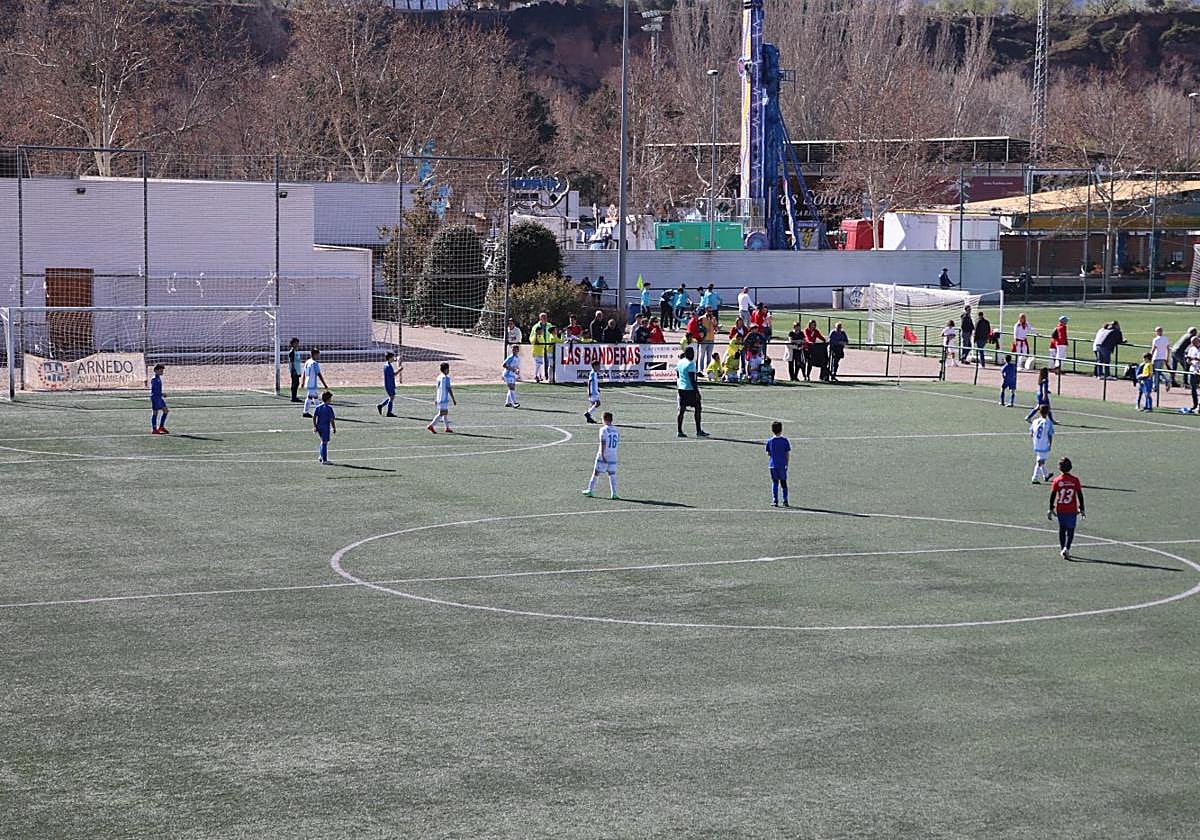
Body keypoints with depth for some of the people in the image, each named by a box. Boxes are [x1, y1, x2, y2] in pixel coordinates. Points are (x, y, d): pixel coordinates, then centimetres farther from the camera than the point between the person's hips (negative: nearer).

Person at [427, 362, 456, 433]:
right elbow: (449, 389, -15)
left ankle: (447, 427, 19)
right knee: (441, 414, -8)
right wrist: (453, 400, -10)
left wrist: (435, 400, 21)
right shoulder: (446, 378, -14)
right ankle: (431, 425, -15)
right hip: (444, 399, -9)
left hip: (439, 398, 9)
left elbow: (436, 388, 14)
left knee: (445, 413, 16)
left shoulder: (439, 377, 10)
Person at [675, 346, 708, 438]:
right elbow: (692, 379, -18)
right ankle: (698, 431, 4)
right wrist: (697, 391, -16)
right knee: (697, 408, 3)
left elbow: (677, 377, 15)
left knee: (681, 410, 7)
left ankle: (679, 431, 3)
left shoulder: (679, 362, 10)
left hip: (681, 388, 8)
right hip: (690, 389, -8)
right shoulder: (690, 364, -14)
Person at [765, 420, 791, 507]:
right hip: (783, 465, 0)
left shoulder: (769, 441, -4)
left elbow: (768, 454, 1)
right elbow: (788, 454, -2)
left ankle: (775, 501, -2)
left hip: (773, 465, 0)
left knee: (774, 483, 5)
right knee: (783, 483, 11)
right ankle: (785, 501, 12)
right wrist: (787, 463, 10)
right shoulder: (785, 441, -5)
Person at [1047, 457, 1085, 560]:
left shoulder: (1057, 480, -7)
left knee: (1062, 529, 16)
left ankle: (1062, 549, 22)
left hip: (1060, 509, 1)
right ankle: (1067, 548, -16)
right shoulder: (1075, 480, -7)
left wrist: (1051, 509, 4)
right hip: (1072, 509, -1)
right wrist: (1081, 509, 6)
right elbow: (1080, 495, -3)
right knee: (1070, 530, 3)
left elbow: (1052, 495, -4)